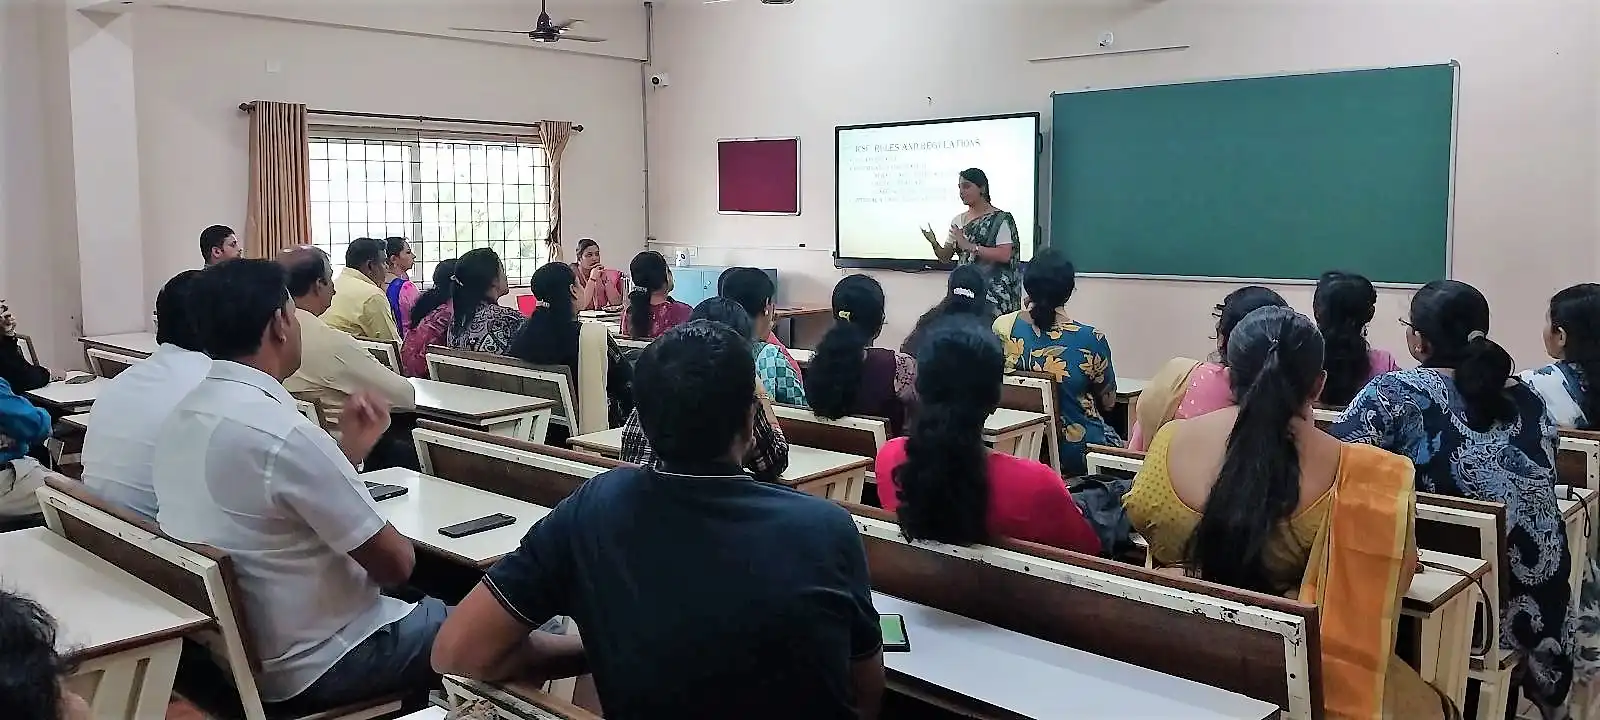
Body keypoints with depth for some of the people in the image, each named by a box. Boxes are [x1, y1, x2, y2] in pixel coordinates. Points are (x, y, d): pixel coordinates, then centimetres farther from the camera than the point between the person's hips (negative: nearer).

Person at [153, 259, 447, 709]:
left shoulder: (183, 415, 1)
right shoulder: (283, 433, -27)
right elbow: (395, 565, -19)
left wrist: (348, 450, 10)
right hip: (311, 666, -9)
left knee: (425, 608, 26)